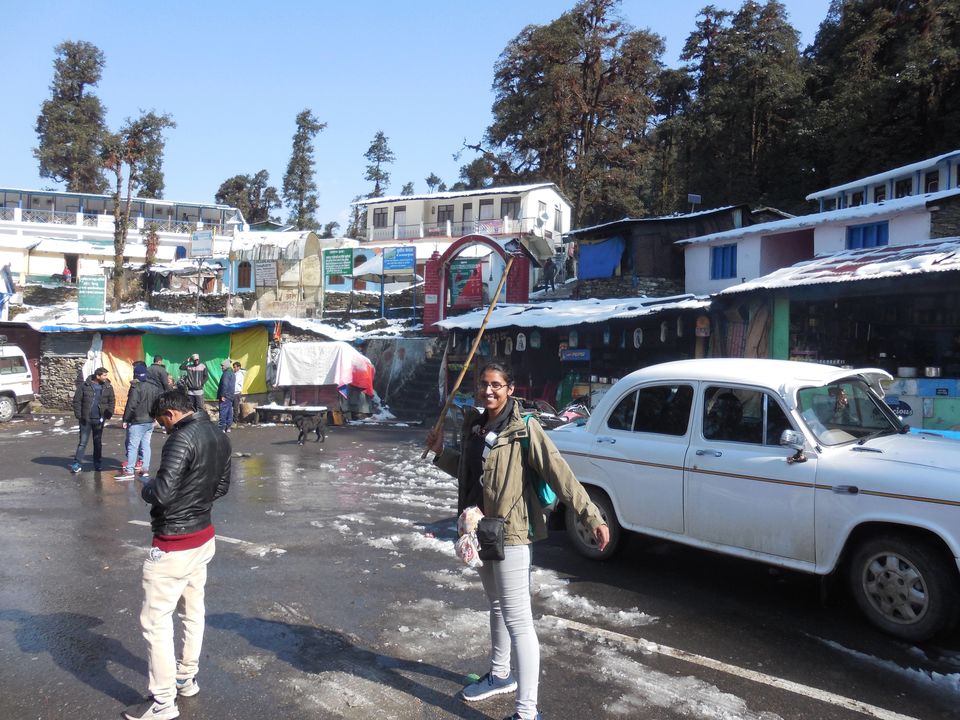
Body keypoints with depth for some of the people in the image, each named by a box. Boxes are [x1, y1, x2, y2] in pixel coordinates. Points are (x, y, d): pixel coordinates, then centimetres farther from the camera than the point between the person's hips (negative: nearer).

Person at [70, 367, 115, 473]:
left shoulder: (108, 387, 1)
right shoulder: (85, 385, -6)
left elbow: (112, 401, 8)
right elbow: (77, 400, -1)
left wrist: (109, 414, -3)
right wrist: (78, 414, -7)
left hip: (99, 419, 2)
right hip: (86, 419, -2)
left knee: (98, 442, 11)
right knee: (83, 442, -1)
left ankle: (98, 463, 22)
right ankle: (76, 463, 4)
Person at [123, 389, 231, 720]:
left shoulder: (182, 438, -22)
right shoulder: (221, 438, 5)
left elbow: (162, 493, -27)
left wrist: (146, 487, -7)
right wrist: (194, 498, 9)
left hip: (173, 546, -9)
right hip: (204, 537, 9)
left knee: (155, 620, 3)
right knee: (193, 610, 20)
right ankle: (187, 678, 35)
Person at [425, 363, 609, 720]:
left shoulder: (524, 429, -17)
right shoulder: (474, 426, 5)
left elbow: (560, 475, -19)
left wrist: (592, 517, -23)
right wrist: (441, 453, 8)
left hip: (510, 533, -8)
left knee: (517, 620, -6)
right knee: (497, 607, 25)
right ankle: (500, 675, 44)